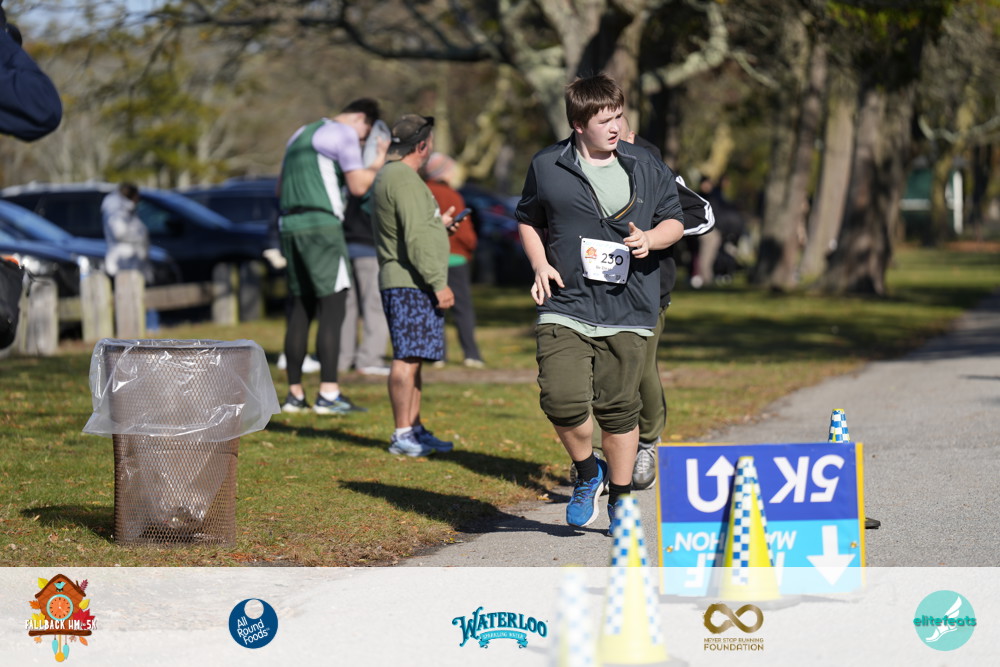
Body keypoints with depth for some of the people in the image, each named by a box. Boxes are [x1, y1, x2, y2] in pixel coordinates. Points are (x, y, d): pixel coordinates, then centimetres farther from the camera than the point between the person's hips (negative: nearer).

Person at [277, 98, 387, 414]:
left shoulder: (301, 134, 24)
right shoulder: (345, 134, -2)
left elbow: (281, 187, 29)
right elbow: (358, 186, -10)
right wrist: (379, 163, 6)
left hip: (289, 224, 9)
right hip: (321, 225, -8)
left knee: (301, 308, 10)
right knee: (333, 307, -10)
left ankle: (295, 394, 9)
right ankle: (328, 394, -17)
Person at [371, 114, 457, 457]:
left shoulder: (389, 175, 19)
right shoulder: (404, 179, -15)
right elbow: (416, 239, -21)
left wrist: (438, 224, 40)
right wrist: (438, 283, -20)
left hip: (411, 286, 11)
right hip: (410, 285, -11)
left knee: (413, 358, 13)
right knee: (407, 358, -9)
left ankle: (414, 429, 18)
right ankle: (402, 435, -9)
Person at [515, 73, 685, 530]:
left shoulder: (646, 168, 7)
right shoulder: (547, 167, 4)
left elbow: (675, 221, 17)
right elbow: (528, 219, 19)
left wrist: (650, 239, -5)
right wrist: (540, 265, 3)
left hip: (628, 309, 1)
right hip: (565, 307, -1)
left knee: (619, 410, 5)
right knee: (562, 402, -16)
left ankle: (620, 500, 24)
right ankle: (587, 473, 15)